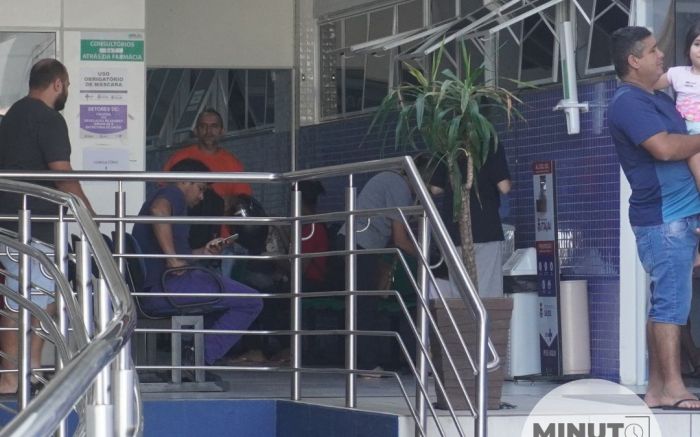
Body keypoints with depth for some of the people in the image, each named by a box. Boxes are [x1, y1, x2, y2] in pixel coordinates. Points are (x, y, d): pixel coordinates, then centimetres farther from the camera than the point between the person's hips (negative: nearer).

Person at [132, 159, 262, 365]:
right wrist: (173, 258, -28)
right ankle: (201, 361, -10)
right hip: (166, 287, -11)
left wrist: (203, 252, 26)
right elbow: (158, 210, -27)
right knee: (251, 302, -9)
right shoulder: (173, 194, -2)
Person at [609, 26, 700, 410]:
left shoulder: (657, 98, 18)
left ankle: (657, 389, 11)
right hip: (664, 217, -10)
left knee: (665, 302, 9)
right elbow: (665, 148, -23)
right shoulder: (628, 103, -12)